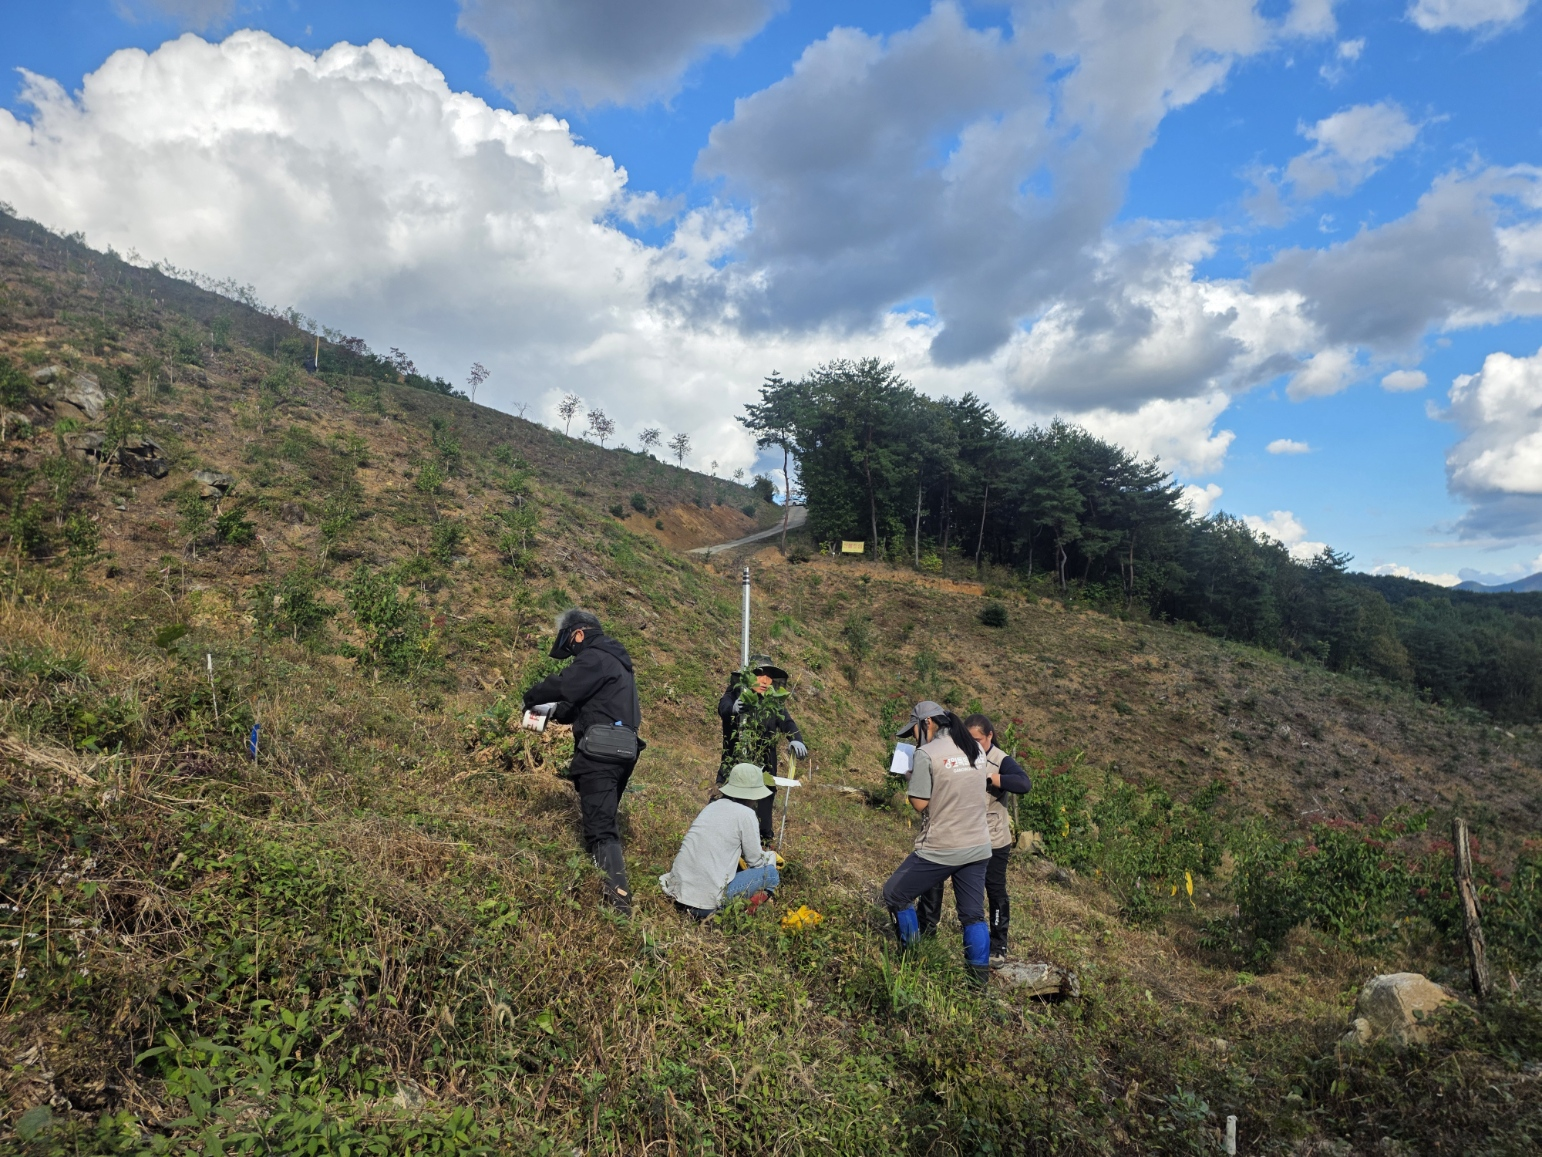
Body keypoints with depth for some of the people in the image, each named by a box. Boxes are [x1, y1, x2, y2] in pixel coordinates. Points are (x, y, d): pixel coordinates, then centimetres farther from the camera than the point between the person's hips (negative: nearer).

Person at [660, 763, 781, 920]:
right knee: (770, 873, 7)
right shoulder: (745, 814, -6)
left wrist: (760, 854, 32)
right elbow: (755, 861, 2)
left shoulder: (712, 806, 14)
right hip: (706, 900, -8)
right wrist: (771, 855, 24)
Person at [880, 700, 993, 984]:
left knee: (894, 894, 10)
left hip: (942, 849, -6)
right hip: (979, 847, 6)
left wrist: (913, 777, 3)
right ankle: (979, 979, 16)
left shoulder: (927, 754, -14)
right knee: (973, 915, 14)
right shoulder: (976, 749, 6)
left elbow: (920, 803, -14)